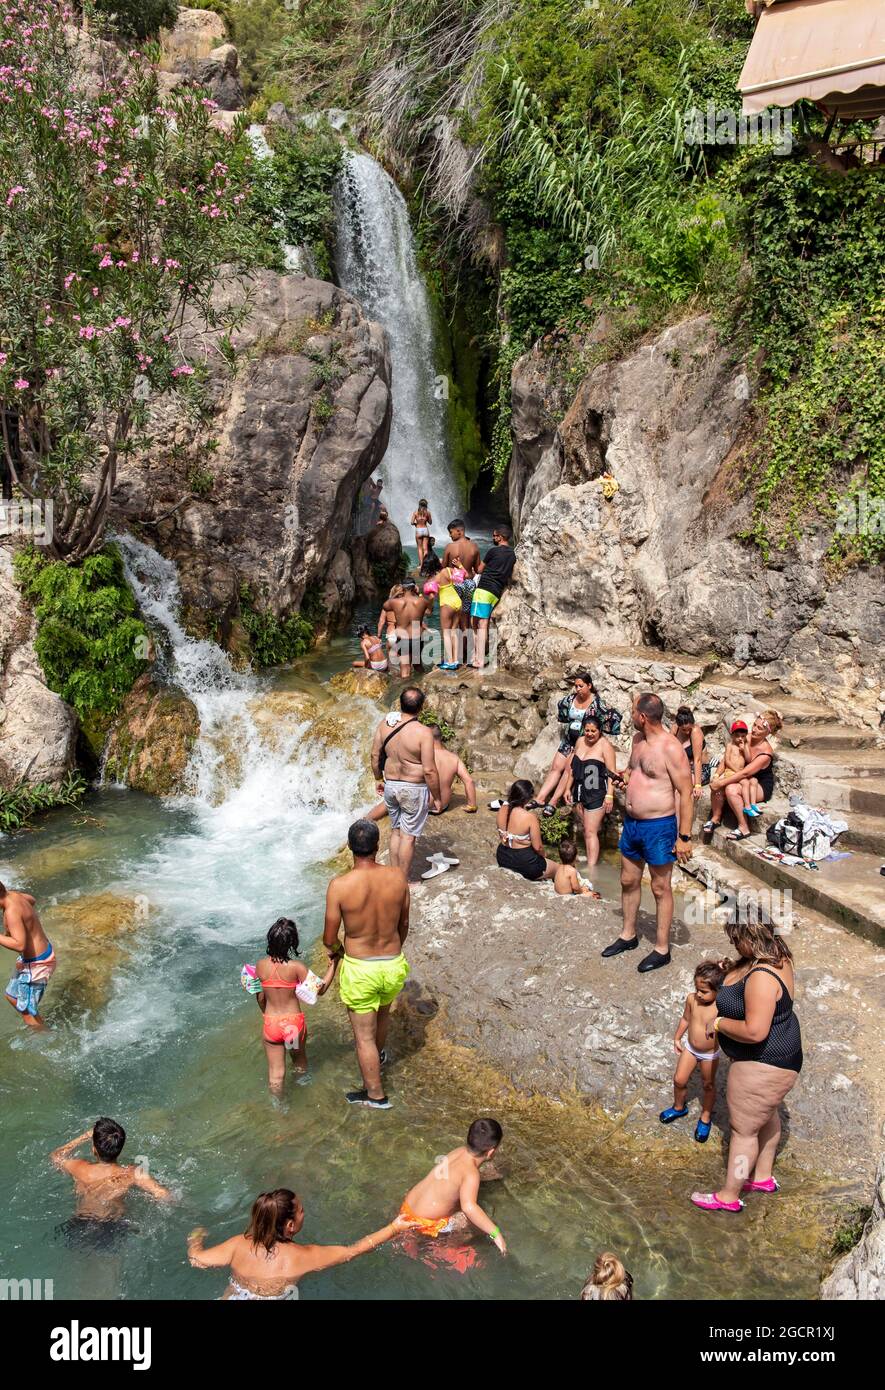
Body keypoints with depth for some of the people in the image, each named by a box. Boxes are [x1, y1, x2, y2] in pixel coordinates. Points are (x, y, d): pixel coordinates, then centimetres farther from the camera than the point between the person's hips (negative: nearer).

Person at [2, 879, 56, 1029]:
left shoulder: (12, 912, -30)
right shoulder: (13, 895, -2)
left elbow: (20, 945, -36)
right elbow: (32, 900, 23)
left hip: (36, 964, -10)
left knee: (27, 1013, 2)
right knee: (12, 996, 29)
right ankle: (40, 1026, 42)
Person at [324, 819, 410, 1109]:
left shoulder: (340, 885, -22)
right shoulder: (398, 877, -13)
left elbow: (329, 939, -12)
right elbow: (403, 924, 3)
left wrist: (335, 949, 12)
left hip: (359, 968, -4)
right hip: (393, 964, 4)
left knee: (364, 1035, 15)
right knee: (383, 1010, 33)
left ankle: (375, 1095, 29)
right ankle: (379, 1054, 60)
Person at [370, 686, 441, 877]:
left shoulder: (386, 722, -4)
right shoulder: (423, 732, -20)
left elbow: (375, 755, 5)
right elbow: (429, 770, -19)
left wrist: (378, 779, 20)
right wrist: (436, 797, -7)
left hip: (390, 785, 6)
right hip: (414, 789, -5)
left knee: (396, 831, 20)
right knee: (408, 836, 5)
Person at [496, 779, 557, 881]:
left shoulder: (503, 809, -9)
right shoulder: (530, 817, -26)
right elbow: (537, 847, -16)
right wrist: (543, 856, 5)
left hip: (502, 858, 7)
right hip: (524, 862, -6)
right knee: (555, 868, 20)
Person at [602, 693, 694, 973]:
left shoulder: (670, 748, -21)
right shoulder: (638, 739, 4)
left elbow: (686, 793, -19)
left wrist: (684, 837, -19)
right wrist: (624, 776, 8)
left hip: (659, 826, -8)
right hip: (632, 823, 8)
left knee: (660, 889, 6)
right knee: (628, 881, 19)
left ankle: (662, 949, 19)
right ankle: (628, 935, 37)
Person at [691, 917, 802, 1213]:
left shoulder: (761, 977, -35)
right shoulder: (775, 955, -5)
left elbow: (755, 1031, -36)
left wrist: (718, 1023, -23)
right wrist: (731, 970, 1)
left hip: (762, 1065, -10)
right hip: (775, 1057, 10)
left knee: (743, 1130, 7)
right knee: (766, 1115, 27)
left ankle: (729, 1196, 25)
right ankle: (763, 1177, 48)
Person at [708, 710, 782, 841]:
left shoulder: (766, 753, -25)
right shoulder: (747, 739, -8)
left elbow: (745, 773, -29)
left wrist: (721, 782, -29)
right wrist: (718, 778, -13)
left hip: (762, 787, -6)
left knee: (731, 789, -32)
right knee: (716, 785, -21)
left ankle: (743, 828, -20)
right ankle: (715, 818, -1)